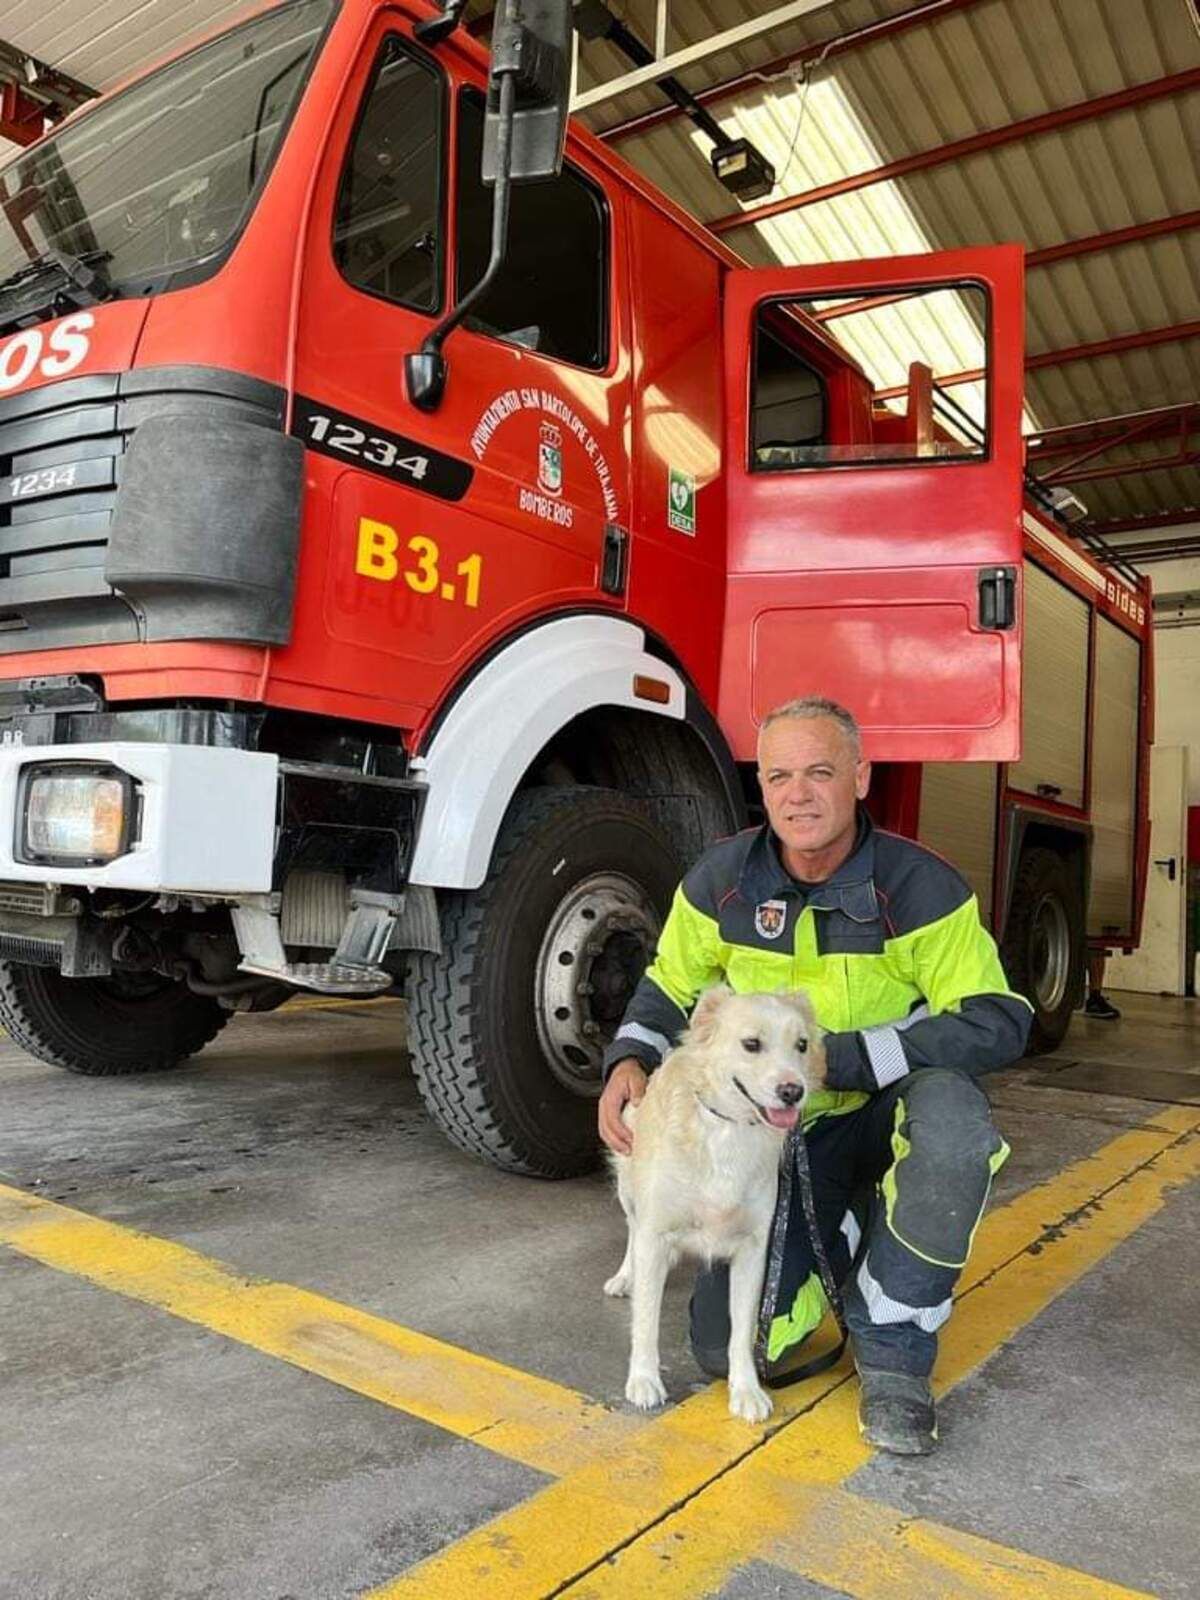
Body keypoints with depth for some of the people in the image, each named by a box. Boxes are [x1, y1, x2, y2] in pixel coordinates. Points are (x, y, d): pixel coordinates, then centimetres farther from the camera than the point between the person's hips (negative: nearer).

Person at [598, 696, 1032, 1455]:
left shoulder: (921, 885, -18)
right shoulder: (721, 880, -9)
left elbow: (998, 1022, -23)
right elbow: (668, 988, 5)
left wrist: (836, 1059, -30)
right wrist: (629, 1061, -16)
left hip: (889, 1112, -2)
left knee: (953, 1119, -40)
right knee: (729, 1348, -7)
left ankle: (894, 1348, -14)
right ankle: (841, 1236, 25)